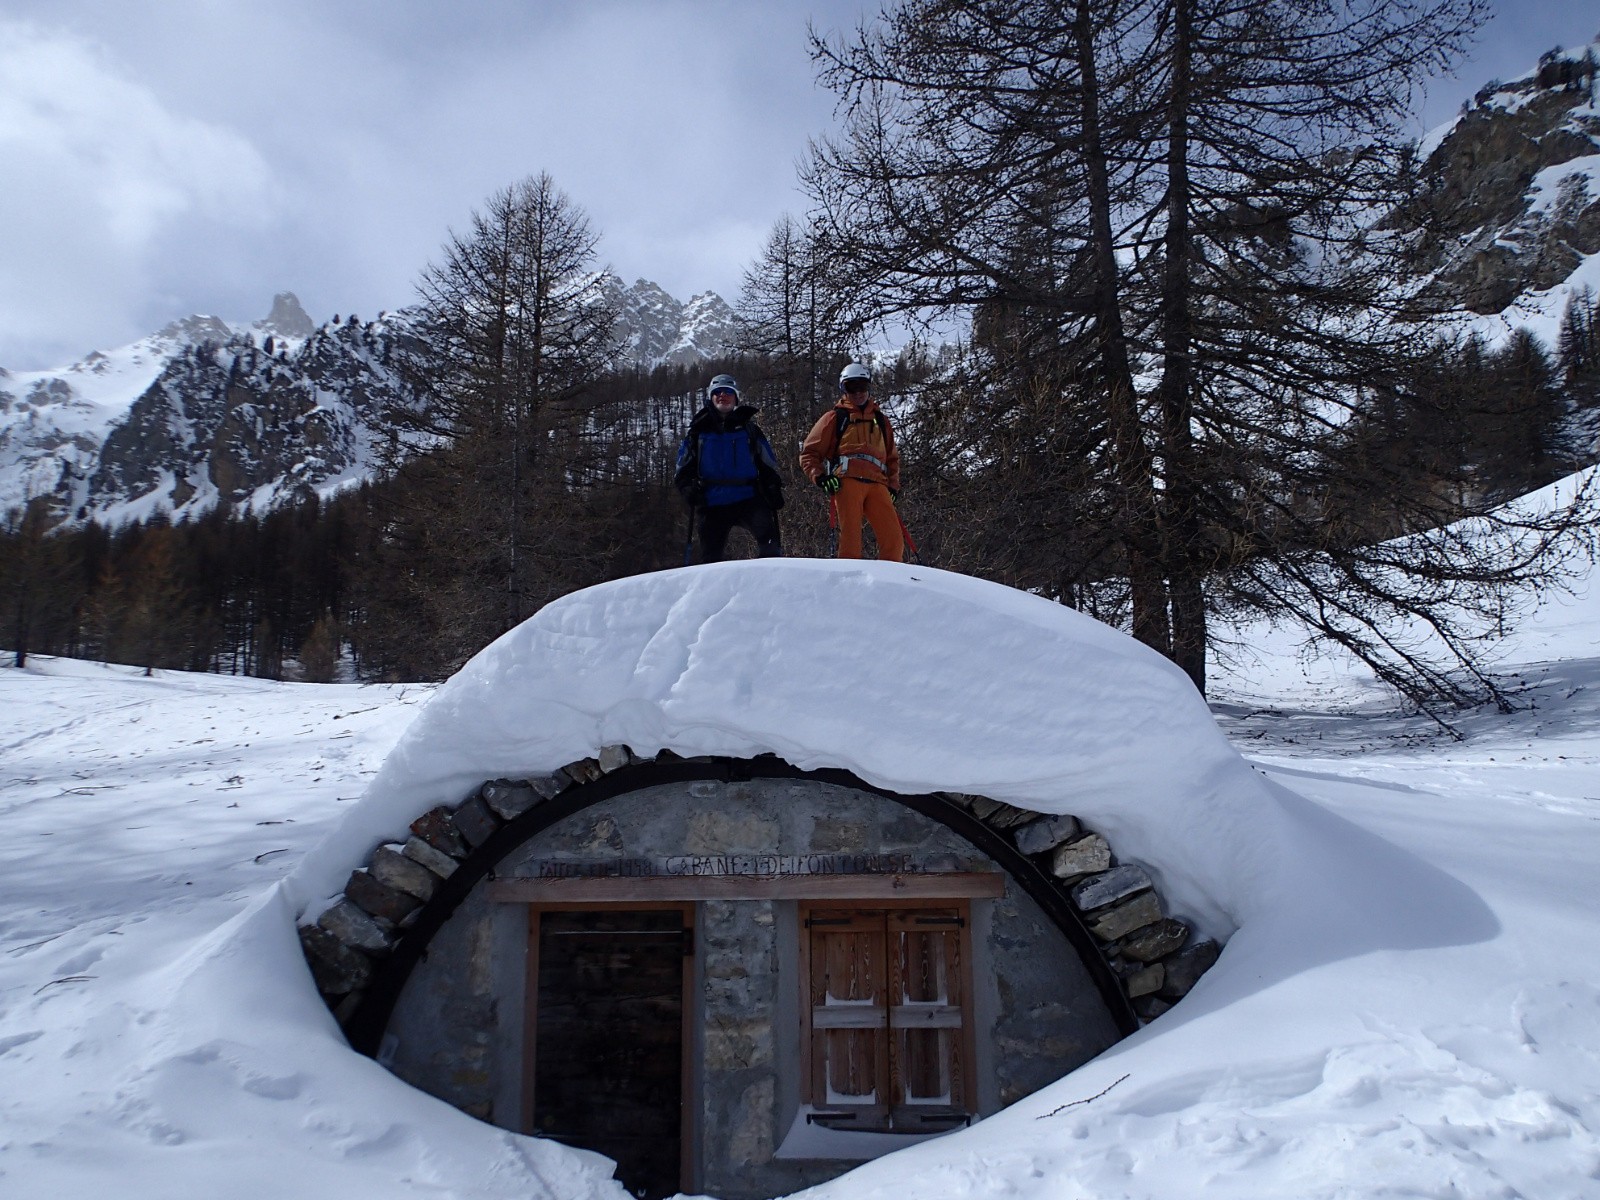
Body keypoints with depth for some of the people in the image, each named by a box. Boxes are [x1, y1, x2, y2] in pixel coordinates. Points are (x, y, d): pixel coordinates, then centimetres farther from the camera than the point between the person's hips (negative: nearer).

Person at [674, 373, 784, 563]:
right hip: (713, 504, 1)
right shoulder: (698, 431, 12)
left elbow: (768, 465, 17)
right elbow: (683, 470, 15)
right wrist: (688, 488, -4)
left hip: (749, 499, -1)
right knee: (710, 556, 4)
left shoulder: (749, 429, 13)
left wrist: (774, 490, 3)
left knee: (768, 536, -25)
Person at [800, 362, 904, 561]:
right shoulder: (835, 418, 16)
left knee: (893, 539, -9)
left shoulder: (881, 420, 29)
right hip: (847, 481, -3)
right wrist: (820, 478, -4)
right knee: (850, 537, -12)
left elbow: (892, 457, 33)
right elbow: (809, 453, 13)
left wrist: (893, 485, 18)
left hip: (877, 484, 3)